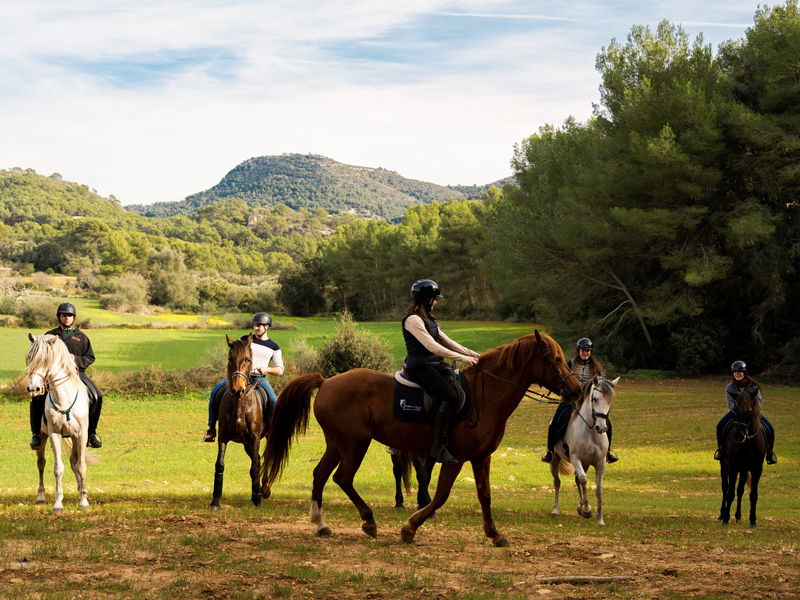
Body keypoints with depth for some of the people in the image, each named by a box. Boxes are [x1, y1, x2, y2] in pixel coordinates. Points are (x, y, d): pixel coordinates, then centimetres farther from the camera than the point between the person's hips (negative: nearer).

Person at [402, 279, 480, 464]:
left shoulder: (429, 320, 19)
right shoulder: (413, 320, -13)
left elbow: (448, 342, 21)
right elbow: (433, 347, -21)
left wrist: (474, 355, 12)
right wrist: (463, 358, -20)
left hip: (434, 366, 10)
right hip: (420, 367, -10)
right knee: (450, 396, -24)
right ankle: (438, 446, -25)